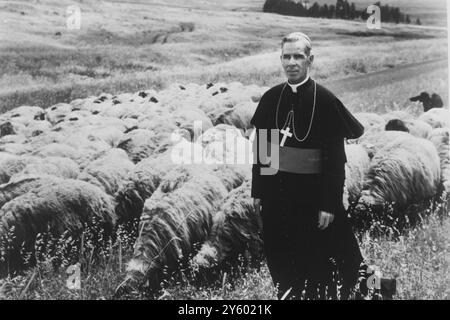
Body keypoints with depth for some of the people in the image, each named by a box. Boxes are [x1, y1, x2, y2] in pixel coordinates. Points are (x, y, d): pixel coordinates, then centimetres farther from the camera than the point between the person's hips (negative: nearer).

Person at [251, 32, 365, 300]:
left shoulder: (326, 101, -10)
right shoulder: (271, 98, 4)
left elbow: (335, 159, -12)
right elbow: (260, 147, 9)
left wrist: (329, 205, -15)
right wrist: (257, 191, 8)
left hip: (312, 194, -4)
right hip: (275, 193, 5)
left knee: (317, 265, 4)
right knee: (281, 263, 15)